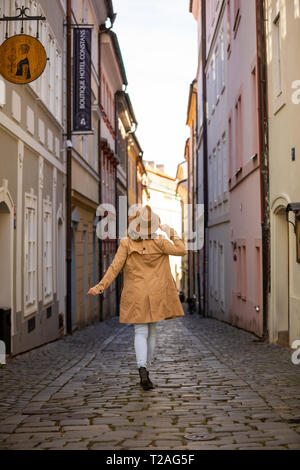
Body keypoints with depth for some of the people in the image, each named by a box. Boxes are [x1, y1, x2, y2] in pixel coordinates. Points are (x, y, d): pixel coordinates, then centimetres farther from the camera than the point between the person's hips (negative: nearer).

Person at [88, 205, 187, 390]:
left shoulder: (127, 244, -7)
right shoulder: (159, 242, -7)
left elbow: (115, 267, -9)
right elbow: (182, 250, 2)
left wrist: (100, 287, -6)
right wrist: (171, 232, 10)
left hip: (135, 294, 0)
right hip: (156, 294, 0)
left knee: (141, 332, 0)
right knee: (152, 332, 14)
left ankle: (142, 369, -21)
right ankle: (147, 369, 23)